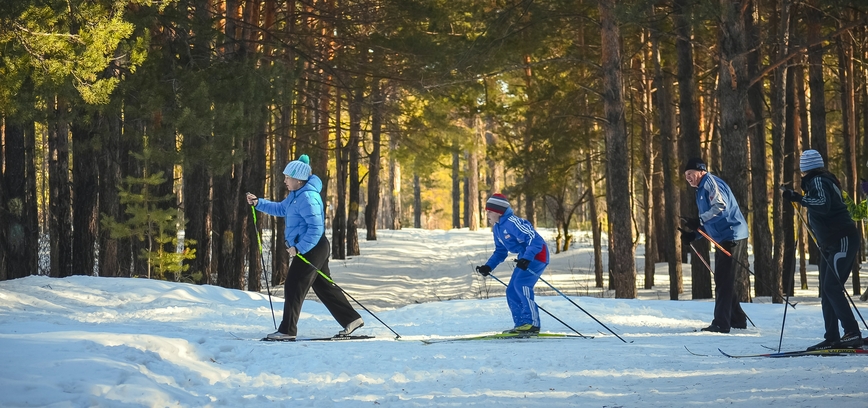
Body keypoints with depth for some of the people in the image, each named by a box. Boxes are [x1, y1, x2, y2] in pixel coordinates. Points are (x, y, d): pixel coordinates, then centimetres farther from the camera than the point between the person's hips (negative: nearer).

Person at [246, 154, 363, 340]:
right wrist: (258, 203, 16)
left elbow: (316, 227, -26)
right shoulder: (296, 194, 11)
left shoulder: (307, 197, -22)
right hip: (309, 248, 11)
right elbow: (281, 208, 26)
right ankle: (351, 319, 18)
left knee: (293, 287, -7)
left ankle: (287, 330, -3)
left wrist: (299, 248, -24)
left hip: (311, 249, -11)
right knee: (324, 287, 14)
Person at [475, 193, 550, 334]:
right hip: (525, 257, 10)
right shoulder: (497, 228, 9)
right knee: (512, 291, 5)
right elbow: (500, 252, 21)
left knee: (521, 284, -24)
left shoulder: (512, 222, -22)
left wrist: (526, 259, -38)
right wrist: (488, 267, 7)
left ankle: (532, 323, -23)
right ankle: (521, 325, 9)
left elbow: (534, 239, -28)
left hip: (537, 254, -10)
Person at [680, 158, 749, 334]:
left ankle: (721, 324, -12)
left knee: (724, 281, -11)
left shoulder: (710, 182, -8)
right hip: (724, 239, 11)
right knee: (722, 281, 15)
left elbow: (721, 206, -25)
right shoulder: (701, 190, 23)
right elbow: (710, 223, 25)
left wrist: (699, 221, -30)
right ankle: (737, 319, 23)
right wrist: (693, 235, 11)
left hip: (732, 237, -11)